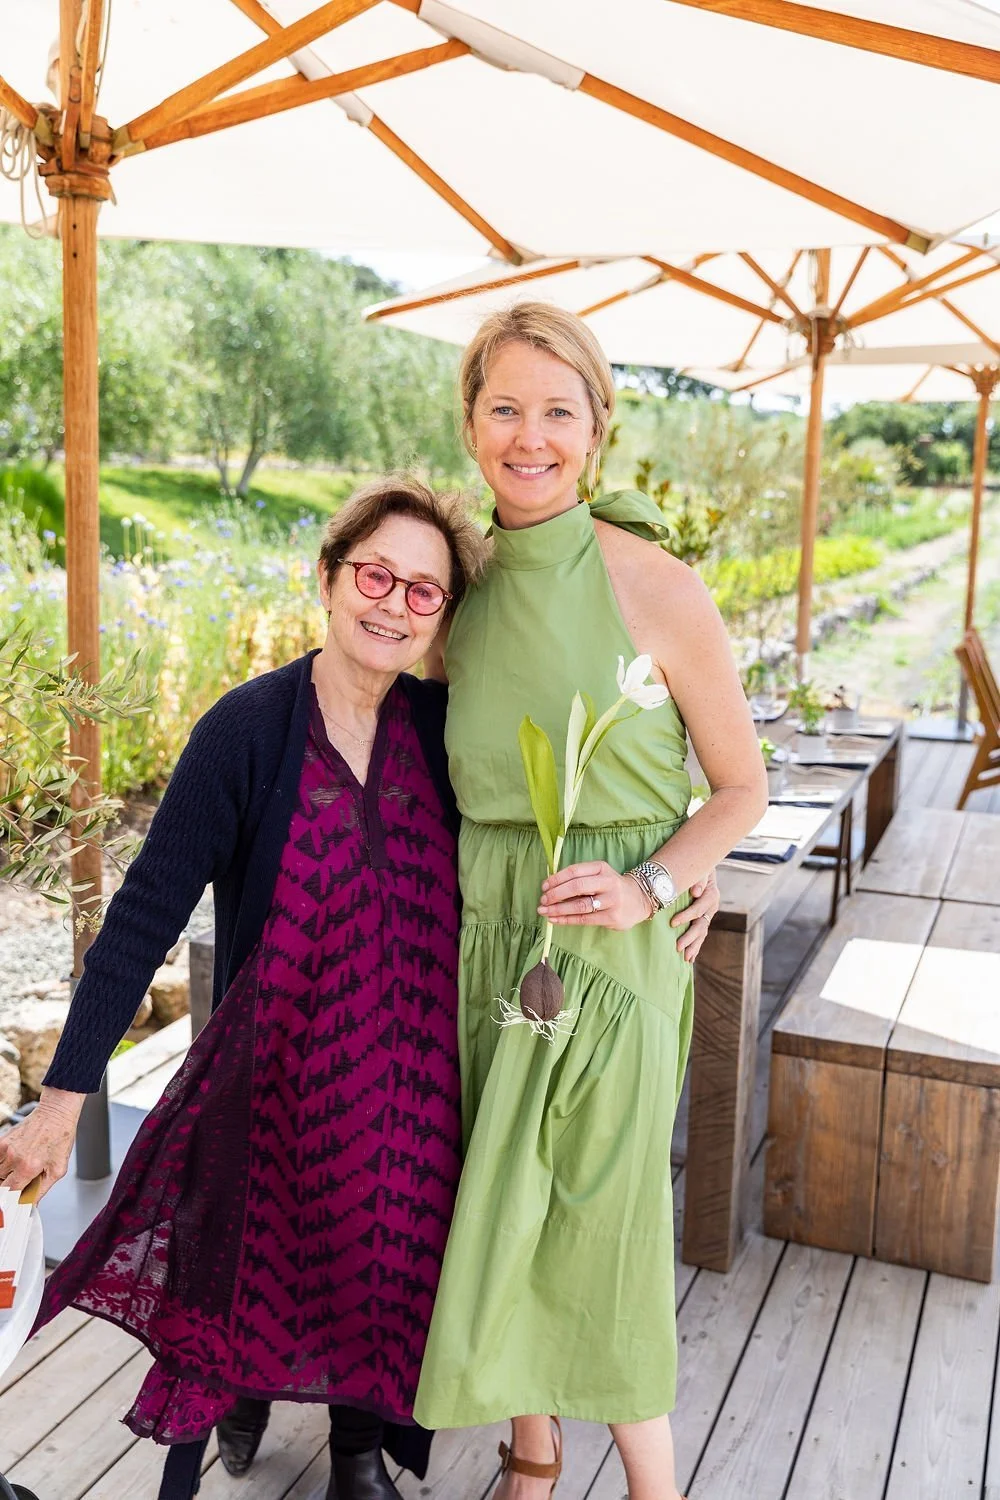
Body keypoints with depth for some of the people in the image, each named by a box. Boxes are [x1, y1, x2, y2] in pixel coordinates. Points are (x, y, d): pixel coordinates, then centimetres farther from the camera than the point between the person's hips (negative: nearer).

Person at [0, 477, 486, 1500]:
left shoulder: (442, 726, -5)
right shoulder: (250, 727, -16)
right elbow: (148, 909, -17)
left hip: (408, 1070, 3)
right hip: (275, 1061, -2)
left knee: (382, 1262, 14)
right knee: (254, 1257, 17)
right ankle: (246, 1378, 53)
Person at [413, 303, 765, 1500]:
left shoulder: (656, 587, -12)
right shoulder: (467, 587, 2)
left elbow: (742, 786, -4)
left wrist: (649, 883, -16)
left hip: (608, 945, -4)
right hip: (488, 933, 5)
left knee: (599, 1222, 4)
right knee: (510, 1211, 16)